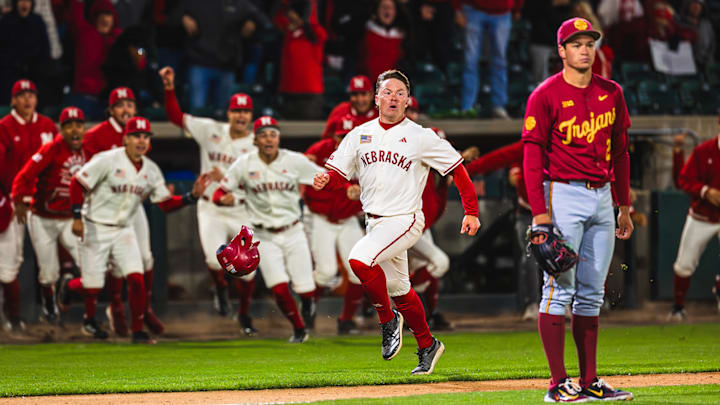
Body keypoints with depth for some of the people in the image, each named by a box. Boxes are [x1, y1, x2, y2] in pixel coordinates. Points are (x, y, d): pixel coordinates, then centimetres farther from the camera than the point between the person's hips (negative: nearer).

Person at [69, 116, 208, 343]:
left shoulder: (151, 170, 2)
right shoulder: (107, 161, -14)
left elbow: (166, 204, 5)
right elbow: (77, 184, -12)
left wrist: (193, 196, -11)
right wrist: (77, 217, -19)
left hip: (123, 231, 4)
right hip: (95, 228, -4)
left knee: (137, 279, -12)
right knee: (93, 285, -4)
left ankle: (137, 331, -1)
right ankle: (89, 319, 31)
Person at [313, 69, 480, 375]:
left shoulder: (421, 137, -5)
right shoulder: (360, 135, 7)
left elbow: (457, 168, -1)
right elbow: (338, 174, 7)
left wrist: (471, 212, -7)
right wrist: (325, 180, -18)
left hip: (405, 220, -6)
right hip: (375, 222, 6)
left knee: (360, 259, -27)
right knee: (398, 290, 16)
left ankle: (388, 319, -7)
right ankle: (427, 346, 34)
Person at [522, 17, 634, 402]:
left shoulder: (611, 93, 11)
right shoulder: (546, 96, -7)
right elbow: (532, 155, -10)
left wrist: (624, 207, 15)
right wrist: (540, 212, -18)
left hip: (602, 197, 6)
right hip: (563, 194, -6)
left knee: (591, 293, 8)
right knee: (560, 288, -8)